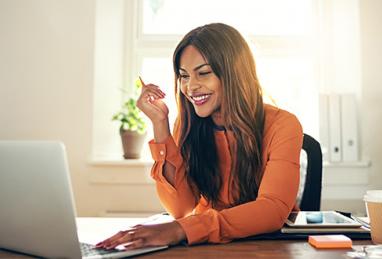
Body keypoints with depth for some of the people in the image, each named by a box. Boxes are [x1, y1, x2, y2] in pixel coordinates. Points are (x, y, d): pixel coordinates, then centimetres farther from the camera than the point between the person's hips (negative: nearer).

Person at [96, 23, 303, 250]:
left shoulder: (281, 126, -14)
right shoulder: (188, 125, -4)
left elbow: (274, 210, -27)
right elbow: (181, 209, -14)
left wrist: (181, 229, -39)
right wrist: (160, 123, -20)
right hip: (209, 245, 2)